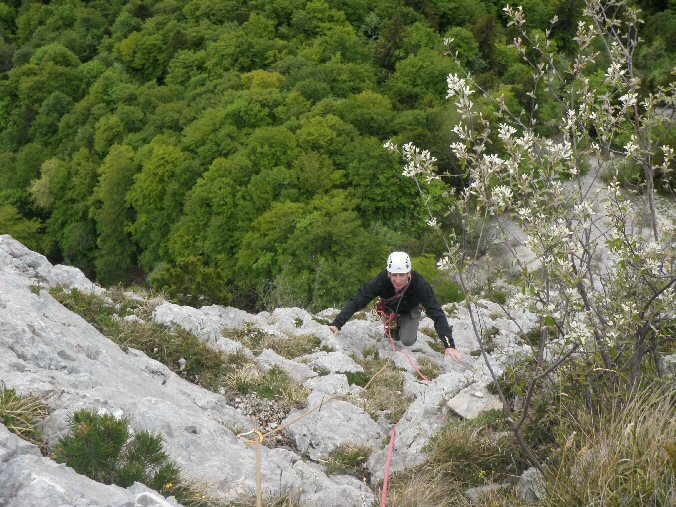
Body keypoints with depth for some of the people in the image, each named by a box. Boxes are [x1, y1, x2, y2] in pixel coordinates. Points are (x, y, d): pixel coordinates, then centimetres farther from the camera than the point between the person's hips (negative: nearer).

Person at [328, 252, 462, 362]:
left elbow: (437, 314, -43)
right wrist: (337, 324, -52)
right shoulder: (382, 280, -41)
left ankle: (409, 328, 20)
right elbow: (356, 302, -39)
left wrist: (449, 345, -52)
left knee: (408, 341, -13)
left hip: (410, 310, -1)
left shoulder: (419, 284, -43)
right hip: (389, 308, 1)